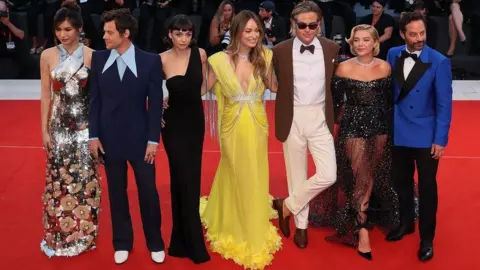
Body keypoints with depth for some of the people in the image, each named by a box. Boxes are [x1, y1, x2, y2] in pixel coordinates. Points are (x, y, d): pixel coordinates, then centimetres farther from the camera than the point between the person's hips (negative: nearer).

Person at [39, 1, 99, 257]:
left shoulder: (92, 56, -4)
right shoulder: (47, 56, 0)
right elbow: (46, 95, 3)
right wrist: (44, 130, 1)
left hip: (85, 125, -1)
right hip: (59, 125, 1)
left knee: (85, 178, 6)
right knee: (59, 179, 6)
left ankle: (84, 234, 20)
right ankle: (59, 236, 20)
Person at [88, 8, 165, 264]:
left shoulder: (150, 61, -7)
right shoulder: (99, 58, 0)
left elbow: (155, 103, -6)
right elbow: (95, 99, 3)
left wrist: (153, 140, -8)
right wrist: (94, 136, -1)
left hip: (140, 138, -2)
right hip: (110, 138, 2)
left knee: (148, 192, 6)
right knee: (117, 193, 11)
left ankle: (155, 243, 25)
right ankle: (122, 243, 28)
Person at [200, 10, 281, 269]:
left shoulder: (264, 56, -4)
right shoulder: (220, 60, -11)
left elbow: (274, 86, 6)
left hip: (257, 126, 2)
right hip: (232, 127, -2)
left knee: (255, 179, 14)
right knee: (235, 178, 14)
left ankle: (254, 231, 36)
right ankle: (235, 230, 35)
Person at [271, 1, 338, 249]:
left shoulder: (332, 49, 0)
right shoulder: (280, 51, -5)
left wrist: (335, 115, 5)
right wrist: (282, 116, -2)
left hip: (320, 119, 1)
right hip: (293, 120, -1)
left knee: (328, 175, -6)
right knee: (297, 175, 9)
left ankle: (287, 205, 17)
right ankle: (301, 225, 28)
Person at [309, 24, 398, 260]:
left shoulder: (385, 67, -1)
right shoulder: (344, 68, -7)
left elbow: (389, 100, 7)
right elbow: (335, 101, 0)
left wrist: (390, 126, 8)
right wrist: (336, 123, 2)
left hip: (380, 127, 3)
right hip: (354, 127, -3)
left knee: (375, 175, 14)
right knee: (362, 178, -4)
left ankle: (370, 214, 36)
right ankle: (362, 230, 6)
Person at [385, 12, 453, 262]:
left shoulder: (439, 62, -13)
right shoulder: (393, 55, -2)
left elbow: (444, 104, -11)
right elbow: (390, 90, 4)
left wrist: (440, 139, -13)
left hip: (426, 135, -4)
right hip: (399, 132, 4)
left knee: (427, 187, 7)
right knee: (402, 182, 17)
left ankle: (427, 238, 22)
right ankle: (406, 223, 38)